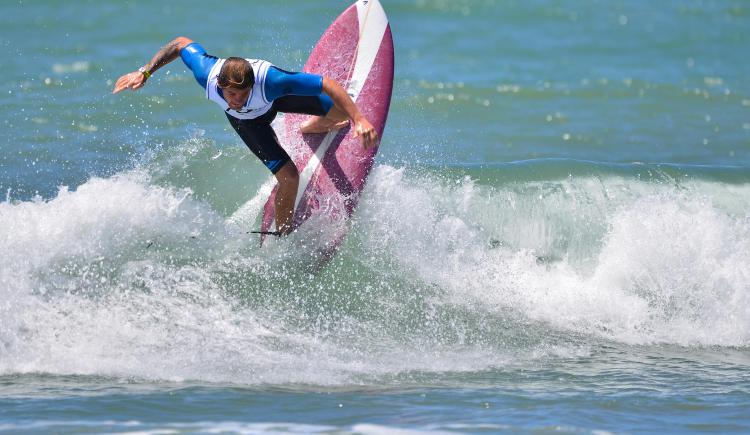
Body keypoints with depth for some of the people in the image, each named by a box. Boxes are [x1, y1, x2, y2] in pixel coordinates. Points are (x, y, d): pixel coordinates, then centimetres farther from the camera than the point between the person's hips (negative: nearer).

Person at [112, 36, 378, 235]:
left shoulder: (269, 80, -50)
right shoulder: (207, 74, -44)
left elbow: (328, 85, -44)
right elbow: (181, 43, -23)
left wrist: (359, 120, -51)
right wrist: (144, 73, -21)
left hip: (280, 95, 0)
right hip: (247, 121, 0)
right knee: (289, 177, -15)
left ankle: (313, 128, 39)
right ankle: (283, 236, 12)